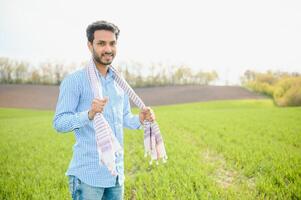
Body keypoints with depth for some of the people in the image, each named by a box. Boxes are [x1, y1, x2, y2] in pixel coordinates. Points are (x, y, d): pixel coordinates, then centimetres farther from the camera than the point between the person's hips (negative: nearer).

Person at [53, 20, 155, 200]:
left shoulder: (119, 82, 10)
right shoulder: (74, 81, -9)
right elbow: (59, 123, -14)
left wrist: (140, 119, -3)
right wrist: (89, 114, -31)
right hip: (88, 175, -6)